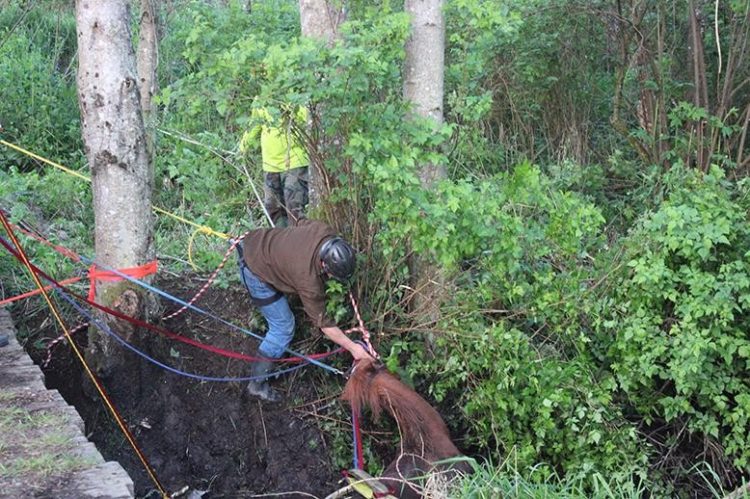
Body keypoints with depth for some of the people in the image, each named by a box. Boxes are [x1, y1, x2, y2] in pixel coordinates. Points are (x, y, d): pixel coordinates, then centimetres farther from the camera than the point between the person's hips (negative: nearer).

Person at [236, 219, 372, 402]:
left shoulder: (325, 231, -20)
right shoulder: (308, 279, -36)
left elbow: (302, 223, 6)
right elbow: (322, 322, -24)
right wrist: (352, 347, -19)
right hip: (255, 272, -8)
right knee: (283, 327, -4)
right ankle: (257, 383, 7)